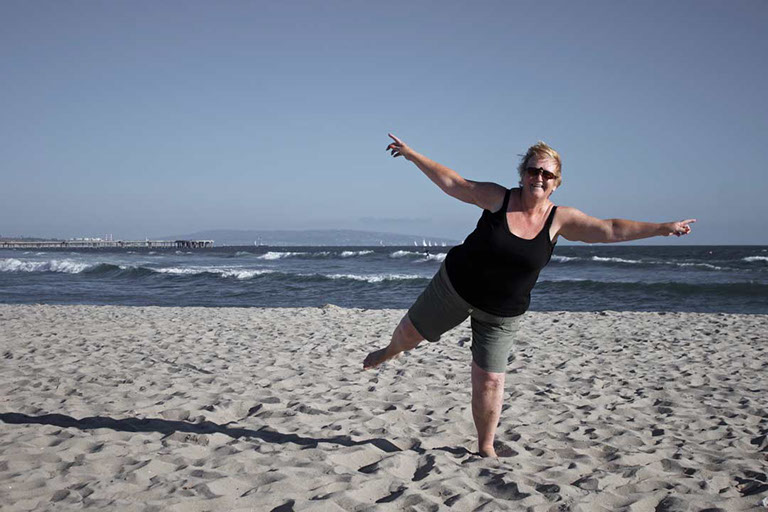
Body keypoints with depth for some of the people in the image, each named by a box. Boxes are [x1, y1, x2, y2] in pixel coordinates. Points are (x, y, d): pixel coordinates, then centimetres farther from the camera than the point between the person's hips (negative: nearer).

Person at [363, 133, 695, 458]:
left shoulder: (559, 220, -11)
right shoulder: (498, 198, -12)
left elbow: (611, 230, -14)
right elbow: (452, 183, -4)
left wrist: (663, 228, -20)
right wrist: (412, 154, -2)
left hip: (502, 313, 0)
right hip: (455, 286, 0)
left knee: (490, 381, 0)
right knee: (410, 333, 14)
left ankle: (486, 447, 22)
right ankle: (391, 351, 53)